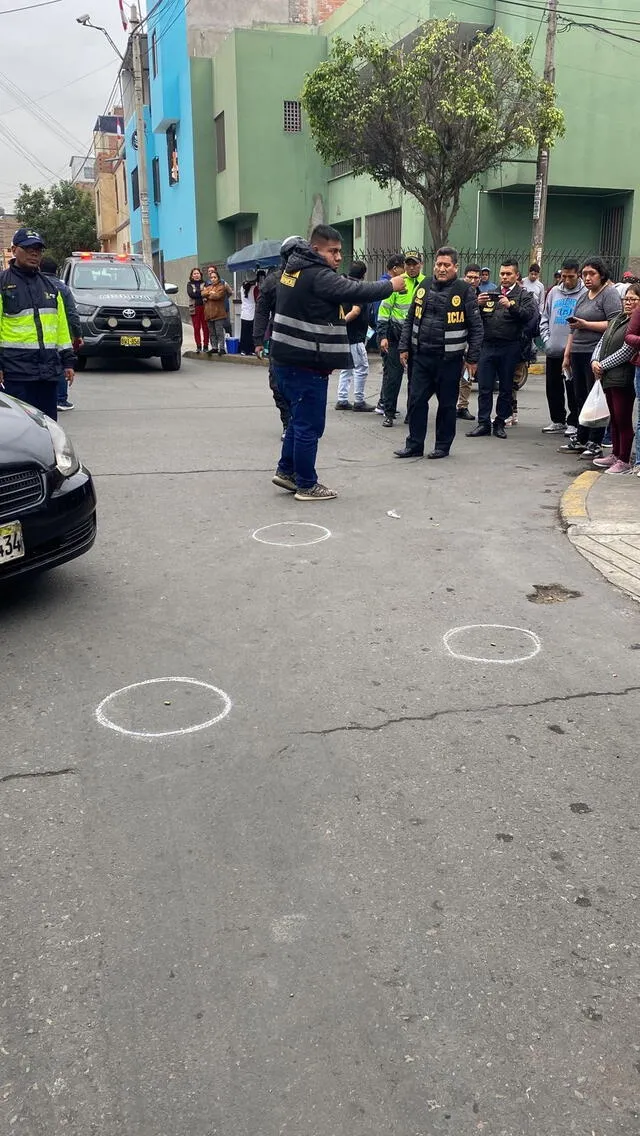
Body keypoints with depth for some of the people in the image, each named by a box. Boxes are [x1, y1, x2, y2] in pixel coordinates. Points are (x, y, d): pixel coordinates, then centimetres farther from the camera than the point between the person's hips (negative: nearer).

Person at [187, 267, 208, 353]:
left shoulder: (205, 283, 8)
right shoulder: (189, 284, 10)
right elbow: (191, 294, -6)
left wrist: (197, 292, -10)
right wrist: (201, 293, -8)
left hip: (204, 307, -1)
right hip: (194, 308, 1)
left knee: (205, 327, -1)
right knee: (196, 328, 1)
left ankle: (205, 346, 5)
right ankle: (198, 346, 7)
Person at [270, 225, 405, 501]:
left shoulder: (294, 269, 13)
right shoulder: (317, 275, -17)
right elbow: (355, 291, -19)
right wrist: (390, 286, -7)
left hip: (288, 359, 10)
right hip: (306, 364, -10)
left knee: (300, 418, 21)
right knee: (309, 425, -1)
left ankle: (286, 470, 28)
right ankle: (306, 485, 7)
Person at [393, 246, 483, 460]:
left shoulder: (465, 290, -4)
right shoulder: (424, 287, 8)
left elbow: (476, 327, -3)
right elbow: (410, 320, 13)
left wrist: (472, 358, -7)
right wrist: (404, 347, 7)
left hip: (449, 359, -3)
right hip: (421, 356, 4)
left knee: (447, 404, 6)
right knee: (416, 400, 4)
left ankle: (443, 446, 18)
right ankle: (414, 445, 13)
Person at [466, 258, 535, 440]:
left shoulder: (524, 295, 7)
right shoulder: (490, 292, 16)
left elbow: (529, 313, -11)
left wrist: (511, 306, -25)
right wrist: (478, 304, -11)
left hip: (509, 348, -2)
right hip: (488, 345, 3)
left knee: (506, 389, 5)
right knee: (484, 387, 1)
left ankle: (500, 423, 14)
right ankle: (484, 423, 6)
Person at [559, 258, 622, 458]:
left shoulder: (609, 294, -5)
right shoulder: (582, 296, 19)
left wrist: (585, 324, -15)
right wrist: (567, 353, 21)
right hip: (578, 353, 8)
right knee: (580, 398, 11)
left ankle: (595, 444, 1)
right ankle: (580, 440, 20)